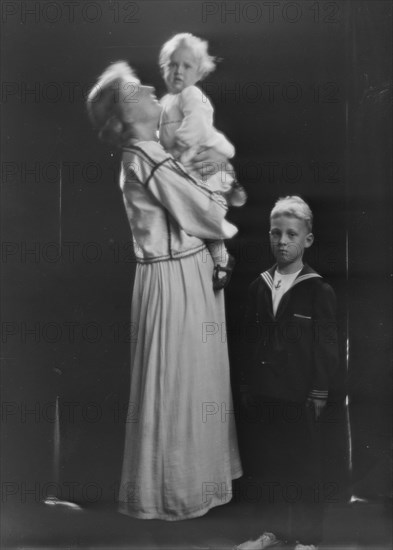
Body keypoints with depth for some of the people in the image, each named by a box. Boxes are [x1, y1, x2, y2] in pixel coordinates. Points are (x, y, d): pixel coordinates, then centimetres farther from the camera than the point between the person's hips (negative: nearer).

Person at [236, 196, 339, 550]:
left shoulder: (319, 291, -8)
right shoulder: (259, 287, 6)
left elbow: (327, 347, -8)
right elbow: (250, 339, 10)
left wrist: (319, 393, -11)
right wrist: (248, 385, 8)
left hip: (302, 397, -5)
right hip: (265, 394, 5)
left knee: (307, 468, 7)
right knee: (275, 465, 15)